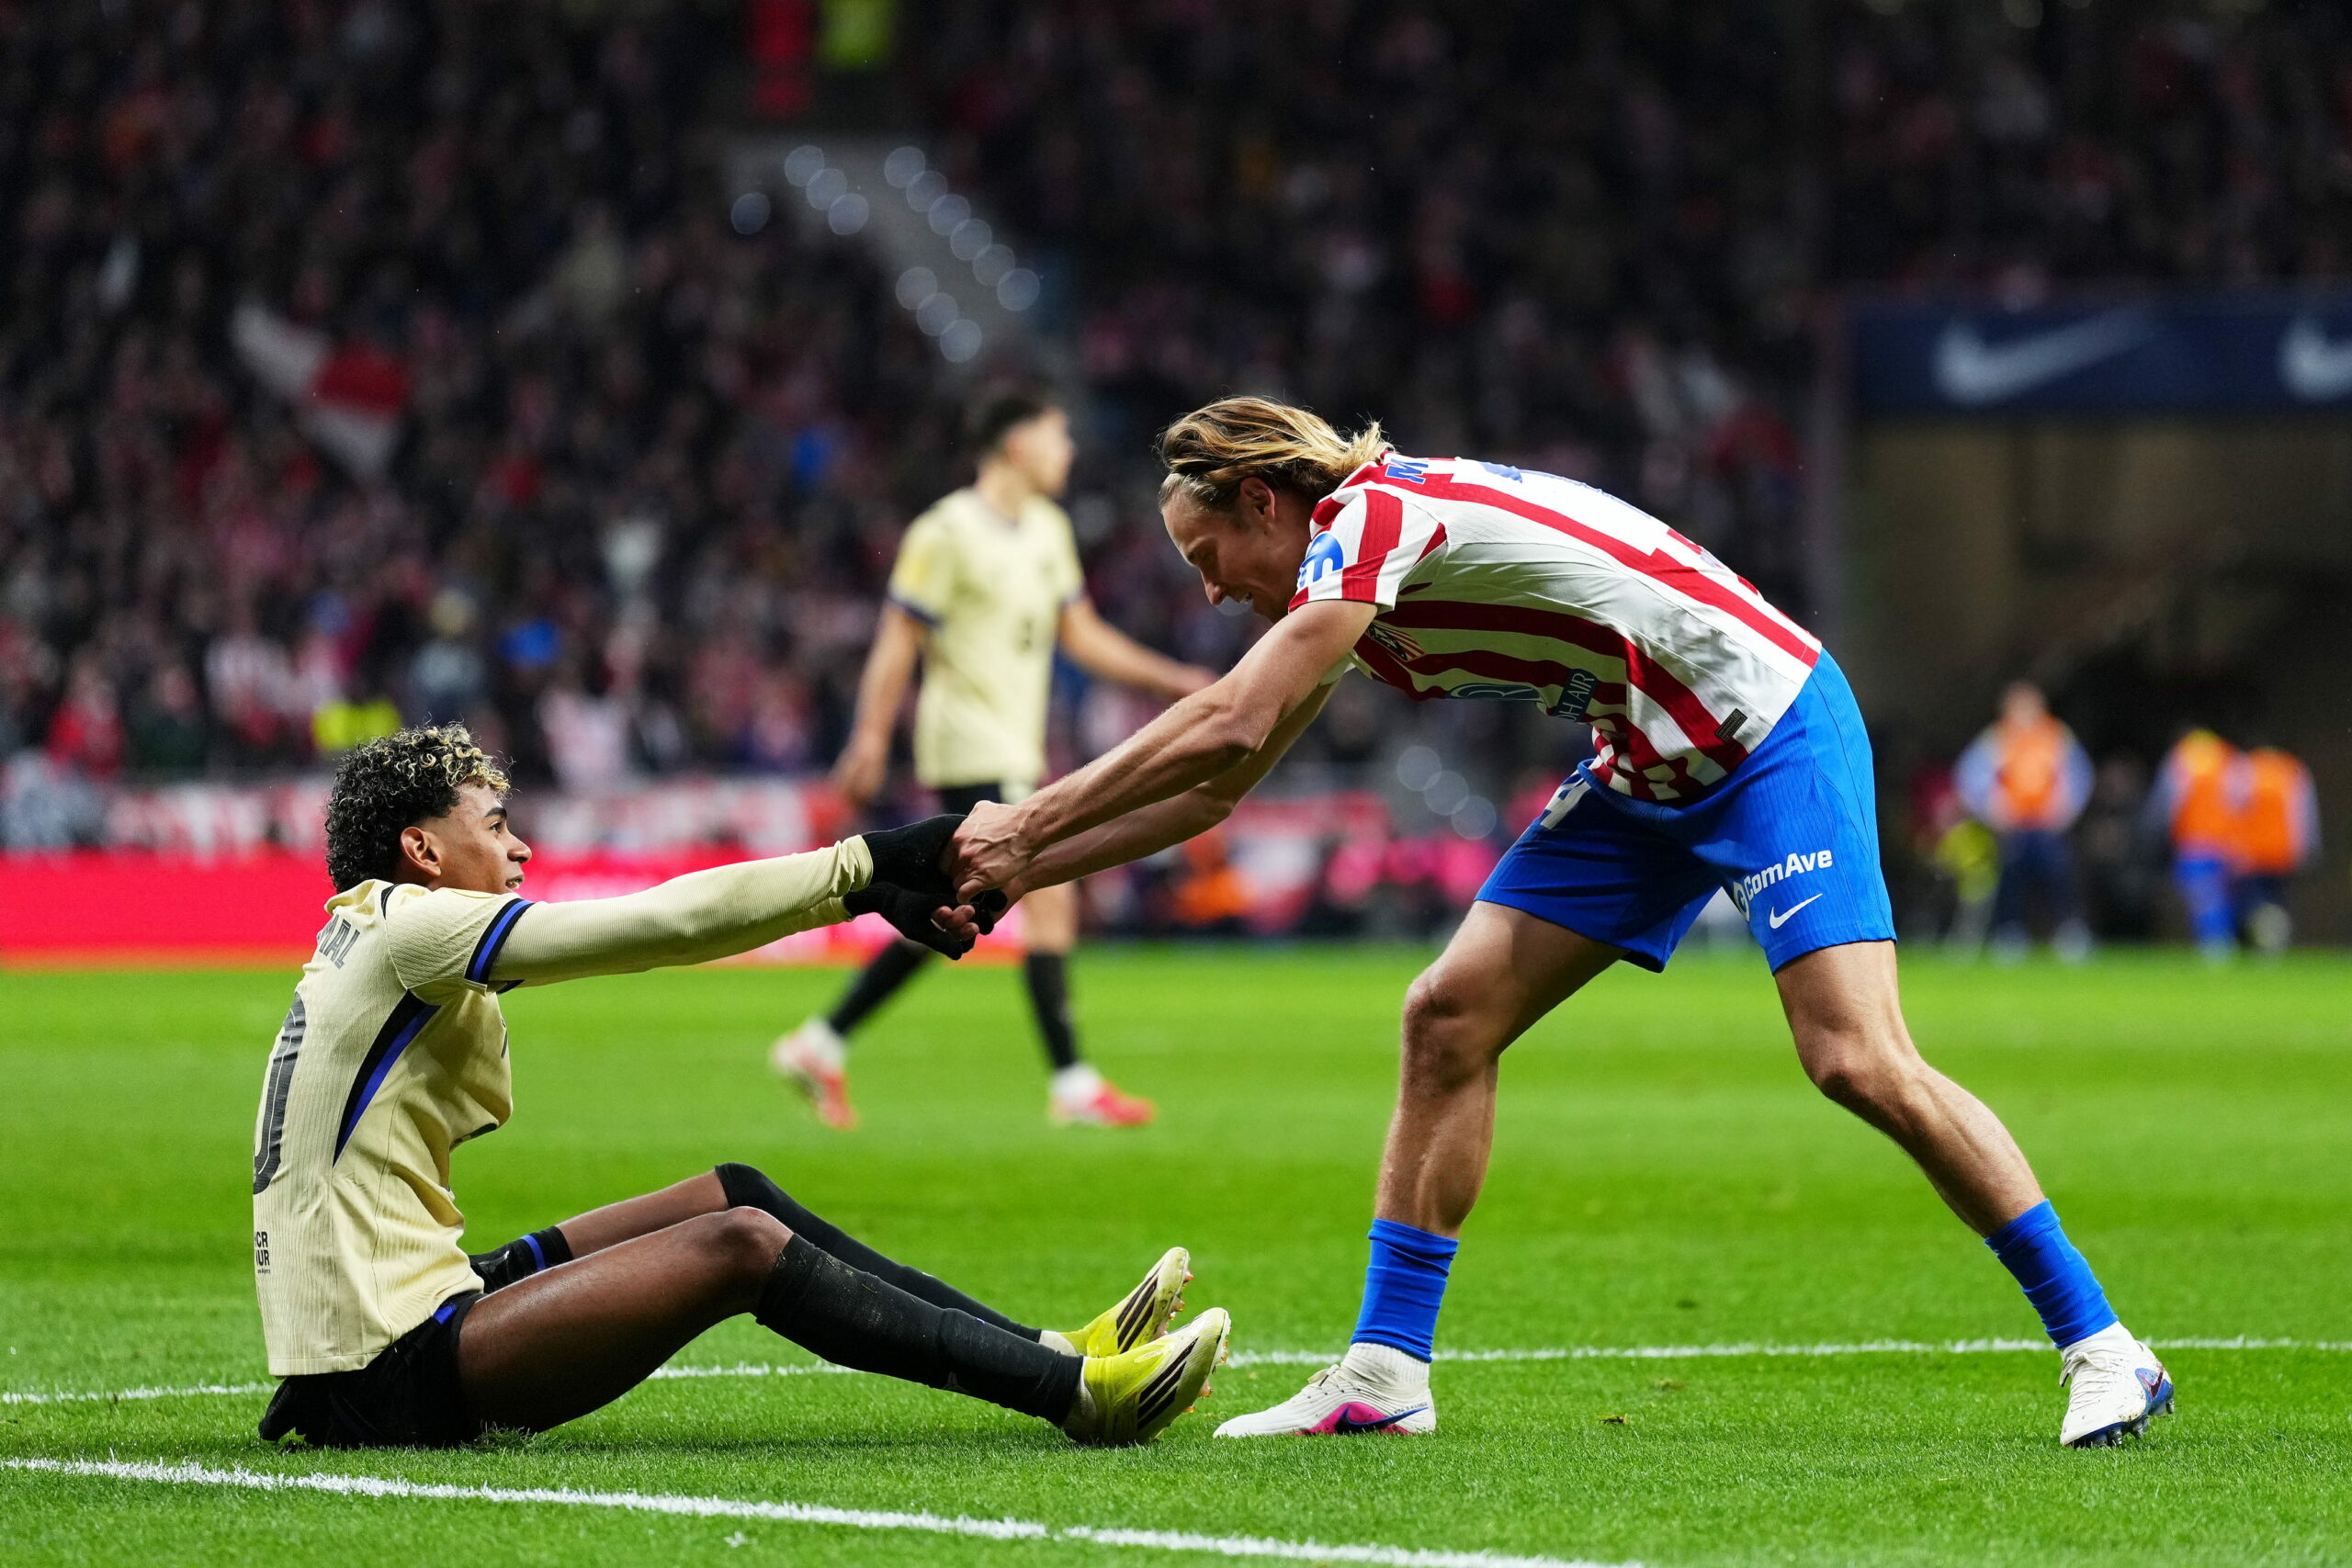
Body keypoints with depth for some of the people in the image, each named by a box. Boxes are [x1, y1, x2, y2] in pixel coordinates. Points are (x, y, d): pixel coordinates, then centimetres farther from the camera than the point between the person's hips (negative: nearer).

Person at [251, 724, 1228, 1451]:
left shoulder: (362, 939, 19)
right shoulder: (409, 926, -9)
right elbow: (662, 923, -14)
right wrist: (863, 870, -7)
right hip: (388, 1377, -10)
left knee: (735, 1195, 10)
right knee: (741, 1244, -16)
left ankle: (1045, 1350, 8)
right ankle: (1078, 1393, -15)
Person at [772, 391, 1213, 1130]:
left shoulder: (1046, 528, 14)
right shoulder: (947, 533, -11)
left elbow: (1080, 633, 20)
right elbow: (897, 641, -11)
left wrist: (1170, 678, 12)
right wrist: (870, 740, -15)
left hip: (1016, 751, 9)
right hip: (974, 754, -9)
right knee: (1051, 899, -13)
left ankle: (822, 1045, 18)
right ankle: (1072, 1084, -11)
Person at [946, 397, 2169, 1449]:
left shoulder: (1372, 516, -19)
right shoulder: (1351, 582, 9)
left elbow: (1229, 727, -25)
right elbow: (1219, 782, 15)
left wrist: (1026, 824, -17)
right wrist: (1023, 872, 10)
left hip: (1774, 734, -10)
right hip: (1648, 773, 10)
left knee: (1857, 1059, -19)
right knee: (1449, 1018, -1)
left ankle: (2100, 1348, -11)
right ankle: (1383, 1374, 3)